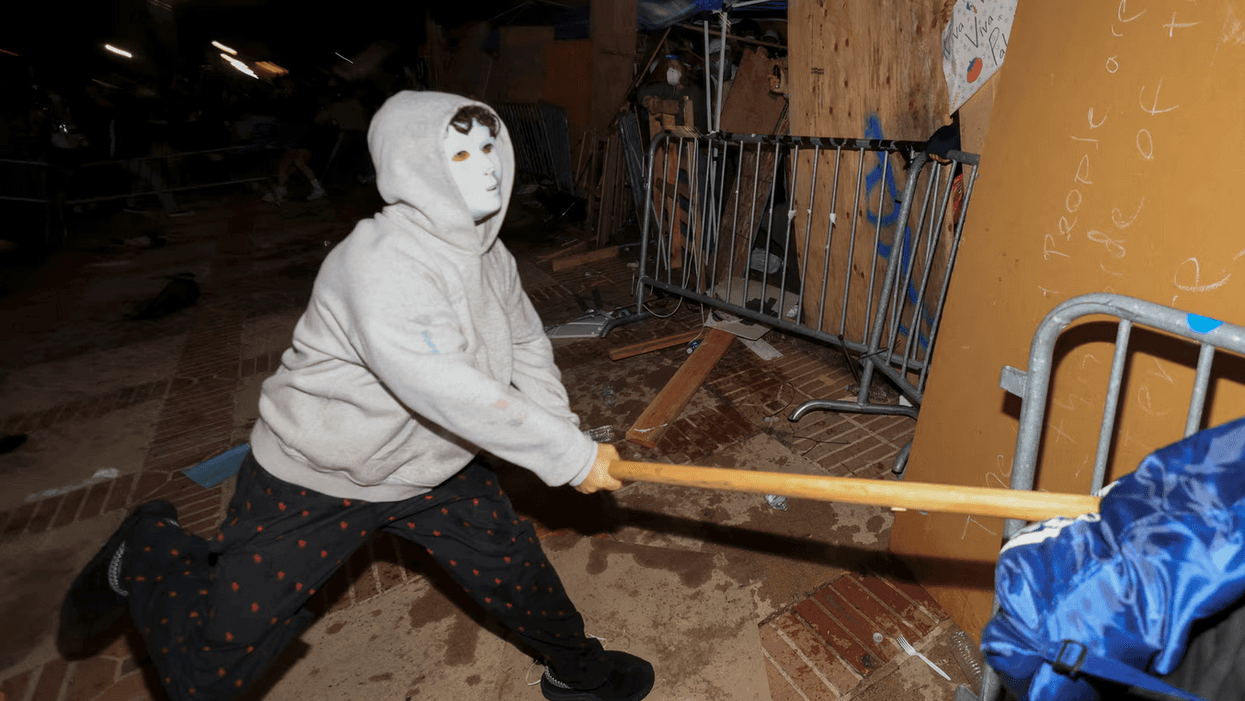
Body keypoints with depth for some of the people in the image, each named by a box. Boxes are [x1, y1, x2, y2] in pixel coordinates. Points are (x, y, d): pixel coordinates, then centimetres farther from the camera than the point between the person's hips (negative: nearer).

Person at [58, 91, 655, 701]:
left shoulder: (487, 254, -4)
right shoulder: (379, 268, -32)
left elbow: (527, 342, 11)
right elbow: (452, 395, -38)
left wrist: (562, 430, -2)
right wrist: (571, 455, -30)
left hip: (435, 467, 7)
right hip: (316, 478, -6)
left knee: (514, 569, 11)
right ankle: (147, 551, 32)